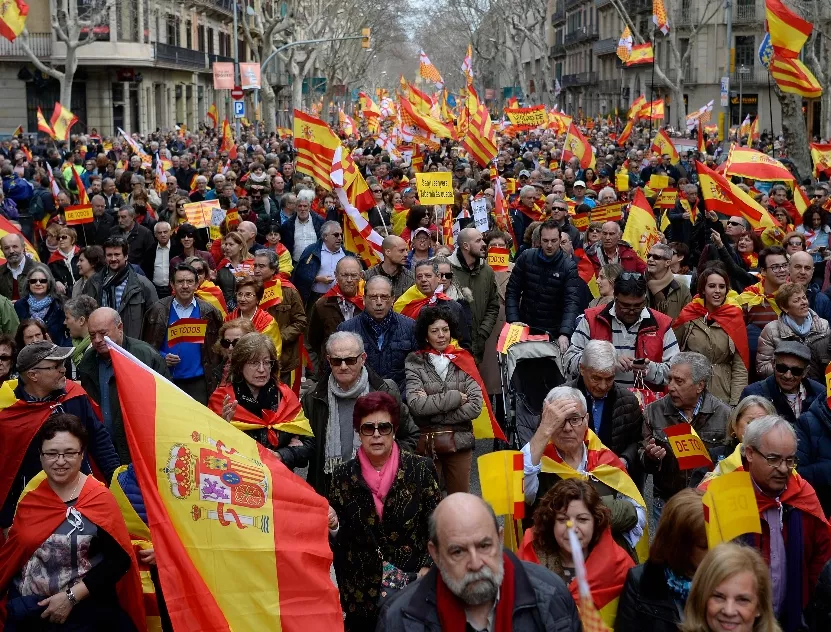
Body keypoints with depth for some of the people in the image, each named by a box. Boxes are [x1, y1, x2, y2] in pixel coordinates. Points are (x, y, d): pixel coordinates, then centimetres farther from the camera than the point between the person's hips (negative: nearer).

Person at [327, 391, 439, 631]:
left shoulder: (420, 469, -5)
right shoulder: (343, 475, -1)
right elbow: (339, 542, 3)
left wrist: (426, 571, -14)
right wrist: (332, 526, -18)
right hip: (361, 595, 1)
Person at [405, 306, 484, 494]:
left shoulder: (463, 361, 5)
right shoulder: (414, 363, 0)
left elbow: (476, 406, -5)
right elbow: (416, 404, -13)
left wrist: (433, 406, -9)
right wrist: (455, 397, -10)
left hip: (459, 441, 2)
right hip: (426, 442, -1)